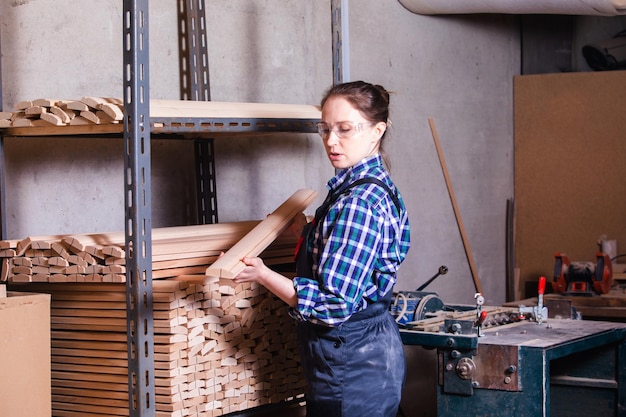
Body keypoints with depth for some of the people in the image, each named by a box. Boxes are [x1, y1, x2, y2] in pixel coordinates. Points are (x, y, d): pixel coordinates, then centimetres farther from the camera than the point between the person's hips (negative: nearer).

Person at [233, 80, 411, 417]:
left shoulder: (358, 202, -22)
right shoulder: (373, 185, 10)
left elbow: (334, 305, -25)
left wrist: (263, 275, -24)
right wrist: (307, 234, 29)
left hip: (352, 367, -10)